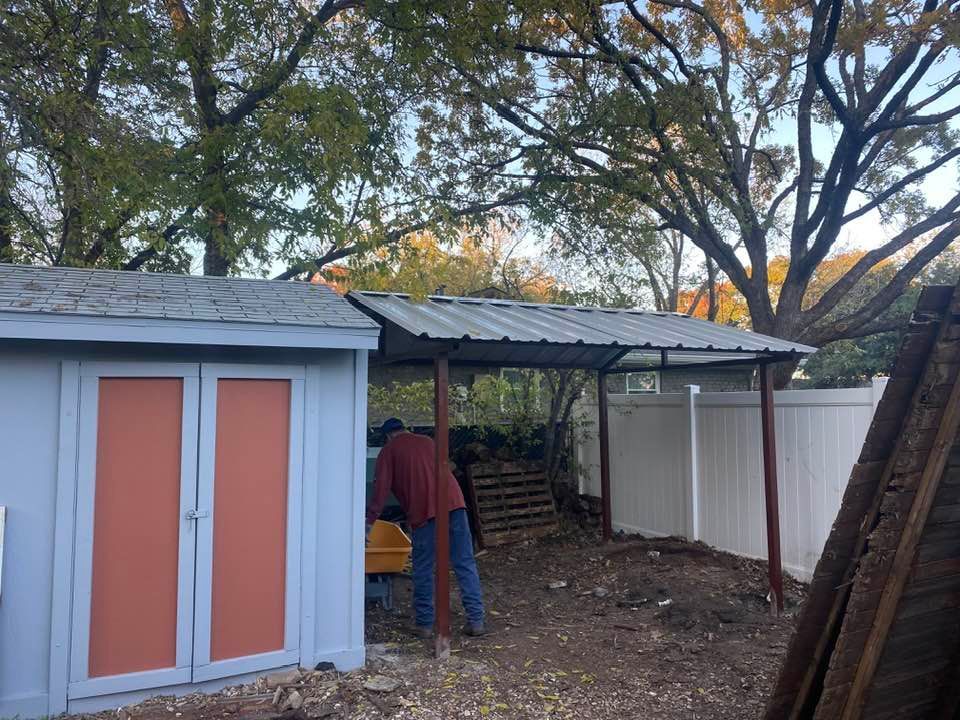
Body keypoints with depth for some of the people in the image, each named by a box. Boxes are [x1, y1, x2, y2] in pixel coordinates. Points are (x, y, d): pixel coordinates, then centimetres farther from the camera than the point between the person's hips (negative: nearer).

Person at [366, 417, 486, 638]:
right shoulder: (427, 442, 25)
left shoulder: (389, 450, 11)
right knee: (465, 564, 6)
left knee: (423, 569, 8)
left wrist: (369, 521, 6)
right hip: (454, 503, 4)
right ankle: (476, 620, 7)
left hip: (425, 512, -4)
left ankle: (424, 623, 14)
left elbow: (381, 489, 4)